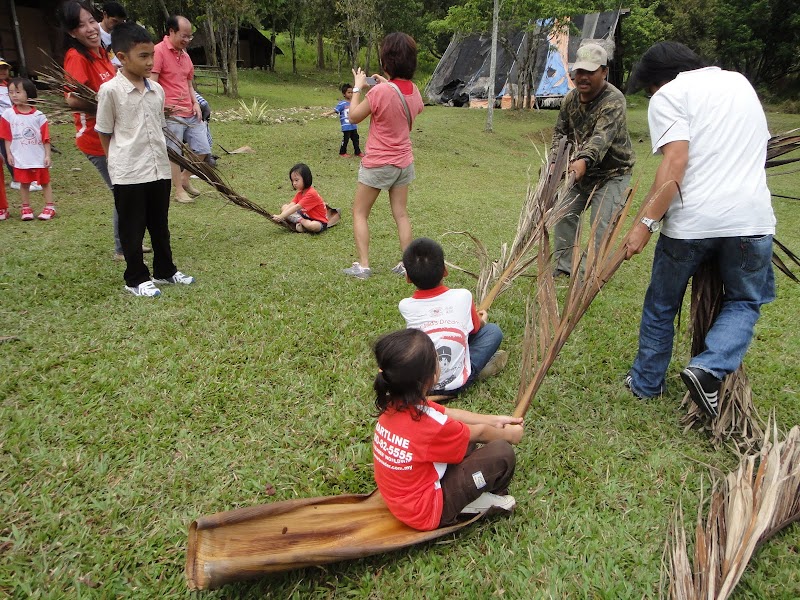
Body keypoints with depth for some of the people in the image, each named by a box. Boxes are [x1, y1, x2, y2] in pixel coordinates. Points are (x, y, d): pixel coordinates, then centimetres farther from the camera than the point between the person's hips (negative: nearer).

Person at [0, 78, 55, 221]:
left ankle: (49, 207, 17)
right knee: (24, 183, 9)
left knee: (45, 182, 9)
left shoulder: (38, 115, -5)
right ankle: (26, 209, 18)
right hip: (20, 159, 1)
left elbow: (46, 138, -3)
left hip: (39, 158, -1)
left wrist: (47, 155, -6)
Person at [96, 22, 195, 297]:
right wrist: (119, 163, 0)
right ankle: (136, 278, 18)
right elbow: (105, 134, -3)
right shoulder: (110, 90, -10)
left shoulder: (157, 89, 7)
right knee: (132, 229, 6)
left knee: (160, 225, 17)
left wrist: (160, 157, 13)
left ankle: (165, 270, 31)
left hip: (159, 169, 6)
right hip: (128, 172, -5)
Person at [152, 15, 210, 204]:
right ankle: (178, 189, 16)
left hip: (190, 113, 8)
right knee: (174, 154, 2)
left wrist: (196, 104, 8)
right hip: (171, 115, -8)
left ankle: (185, 178, 30)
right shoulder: (159, 51, -9)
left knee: (203, 149, 9)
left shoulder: (185, 54, 16)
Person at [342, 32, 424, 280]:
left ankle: (362, 265, 3)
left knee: (359, 213, 7)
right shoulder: (414, 91, -1)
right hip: (404, 162, 6)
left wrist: (358, 87, 1)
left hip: (378, 164, -6)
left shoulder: (379, 92, -22)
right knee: (401, 214, 13)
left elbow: (354, 117, -10)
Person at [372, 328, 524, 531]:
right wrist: (508, 434, 9)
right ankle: (479, 501, 11)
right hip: (427, 512, -8)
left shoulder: (395, 404, -9)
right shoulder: (431, 426, -32)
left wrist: (494, 420, 11)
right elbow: (479, 432, -11)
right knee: (502, 453, -12)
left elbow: (450, 414, 4)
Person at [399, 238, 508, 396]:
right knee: (493, 330, 11)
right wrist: (482, 320, 36)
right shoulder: (463, 296, -11)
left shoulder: (405, 306, -8)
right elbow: (476, 328, 10)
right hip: (456, 384, -1)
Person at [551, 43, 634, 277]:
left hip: (611, 174, -7)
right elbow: (560, 131, 6)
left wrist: (584, 161, -59)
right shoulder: (571, 98, -2)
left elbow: (602, 136, -40)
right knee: (565, 214, 10)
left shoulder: (614, 100, -25)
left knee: (602, 227, -13)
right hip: (580, 170, 7)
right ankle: (564, 266, 23)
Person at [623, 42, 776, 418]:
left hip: (689, 222, -4)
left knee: (661, 305, 15)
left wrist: (647, 222, -14)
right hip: (751, 218, 4)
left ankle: (646, 383, 28)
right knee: (745, 301, 21)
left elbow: (675, 163, -14)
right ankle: (710, 369, -2)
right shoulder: (740, 82, 21)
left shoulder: (668, 96, 1)